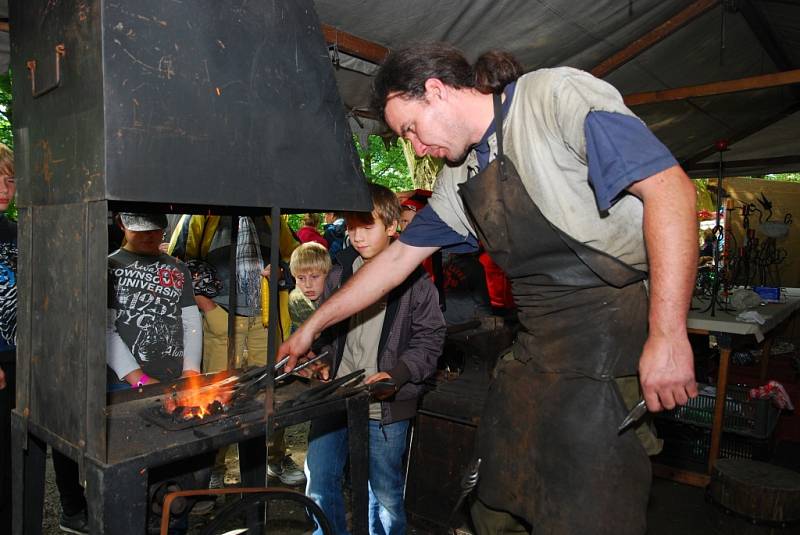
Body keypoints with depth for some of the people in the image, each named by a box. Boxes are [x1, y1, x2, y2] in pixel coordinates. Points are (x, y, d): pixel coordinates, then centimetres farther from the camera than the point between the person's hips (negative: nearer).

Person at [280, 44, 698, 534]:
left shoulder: (558, 94, -9)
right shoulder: (459, 180, 13)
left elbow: (669, 187, -16)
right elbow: (396, 260, 18)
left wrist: (668, 335, -21)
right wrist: (312, 327, 22)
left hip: (612, 337, -7)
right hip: (534, 348, 7)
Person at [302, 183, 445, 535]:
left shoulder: (413, 280, -7)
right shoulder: (339, 274, 6)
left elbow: (429, 340, -6)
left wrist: (395, 375, -18)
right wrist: (325, 362, 2)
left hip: (385, 405, -3)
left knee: (385, 492, 13)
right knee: (319, 485, 11)